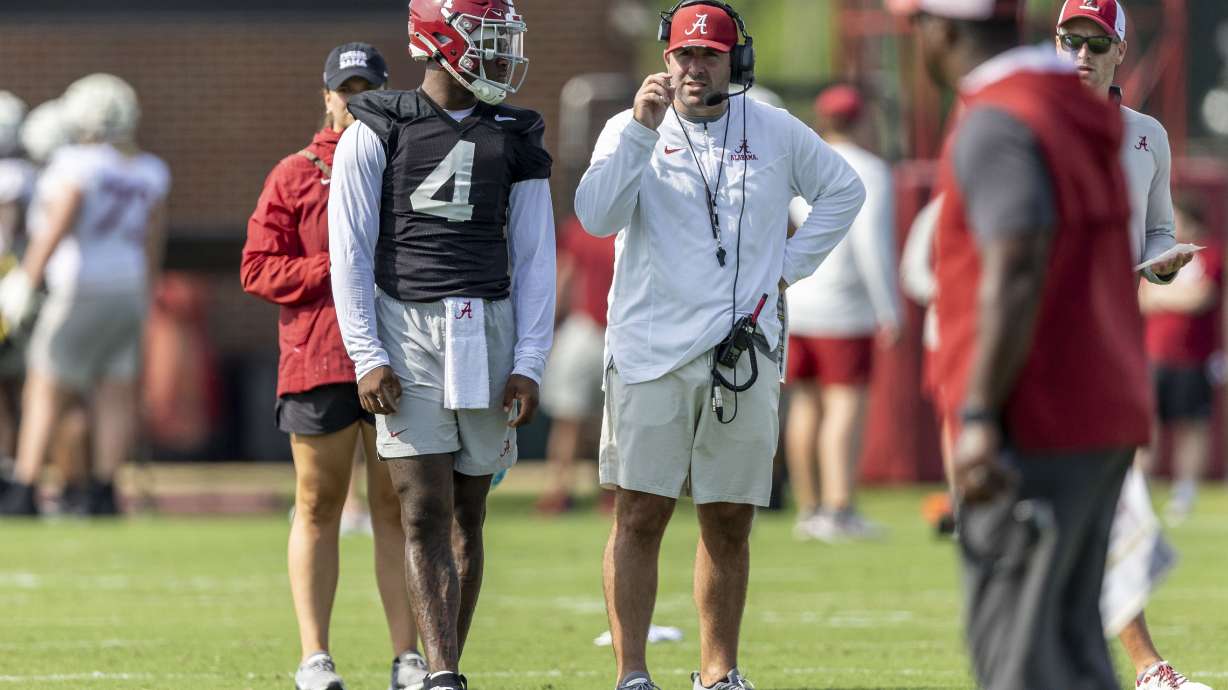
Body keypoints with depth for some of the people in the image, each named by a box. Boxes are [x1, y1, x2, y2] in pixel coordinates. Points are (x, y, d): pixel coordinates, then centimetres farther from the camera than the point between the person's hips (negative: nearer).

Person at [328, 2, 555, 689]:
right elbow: (351, 252, -1)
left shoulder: (515, 140, 9)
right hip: (406, 330, -3)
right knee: (426, 511, -9)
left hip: (488, 333, 3)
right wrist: (367, 357, -8)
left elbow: (534, 262, 8)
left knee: (467, 515, 5)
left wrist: (530, 364, 0)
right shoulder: (377, 133, 0)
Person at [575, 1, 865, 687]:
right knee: (640, 515, -5)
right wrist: (642, 129, -19)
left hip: (744, 354, 2)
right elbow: (597, 215, -11)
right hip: (651, 356, -2)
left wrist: (792, 263, 10)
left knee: (730, 524, 6)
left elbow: (844, 189, 22)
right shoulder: (632, 130, 3)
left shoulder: (776, 133, 9)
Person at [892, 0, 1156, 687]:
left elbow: (1015, 273, -23)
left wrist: (980, 418, -27)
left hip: (1034, 424, -9)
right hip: (1109, 413, 9)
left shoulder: (996, 125, -12)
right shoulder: (1086, 116, 16)